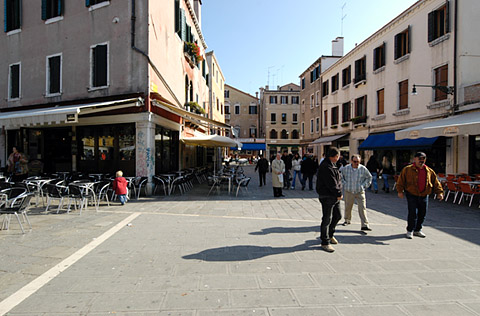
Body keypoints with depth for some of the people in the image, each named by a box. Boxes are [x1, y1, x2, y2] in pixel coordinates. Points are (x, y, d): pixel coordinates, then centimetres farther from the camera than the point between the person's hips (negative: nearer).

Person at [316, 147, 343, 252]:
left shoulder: (332, 165, 14)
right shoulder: (326, 167, -20)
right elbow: (331, 184, -23)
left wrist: (338, 193, 8)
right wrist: (339, 194, -12)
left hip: (335, 196, 10)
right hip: (327, 197, -10)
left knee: (337, 216, 20)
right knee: (327, 219, -2)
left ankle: (330, 234, 39)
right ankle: (325, 243, 8)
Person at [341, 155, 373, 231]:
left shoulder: (363, 169, -6)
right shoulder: (346, 168, -6)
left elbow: (369, 177, 11)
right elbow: (340, 176, 11)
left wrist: (364, 186, 2)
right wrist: (344, 184, 3)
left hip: (360, 192, -1)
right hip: (348, 192, 1)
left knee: (362, 208, -8)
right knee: (348, 207, 13)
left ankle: (365, 225, -6)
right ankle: (347, 220, 35)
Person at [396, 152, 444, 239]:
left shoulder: (429, 171, 7)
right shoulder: (407, 169, -5)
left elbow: (436, 183, 12)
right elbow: (400, 181, -3)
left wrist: (439, 192, 2)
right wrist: (400, 191, -10)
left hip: (424, 196, 5)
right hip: (412, 195, -4)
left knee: (422, 214, 11)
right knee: (413, 213, -9)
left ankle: (417, 230, 29)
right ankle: (410, 230, 8)